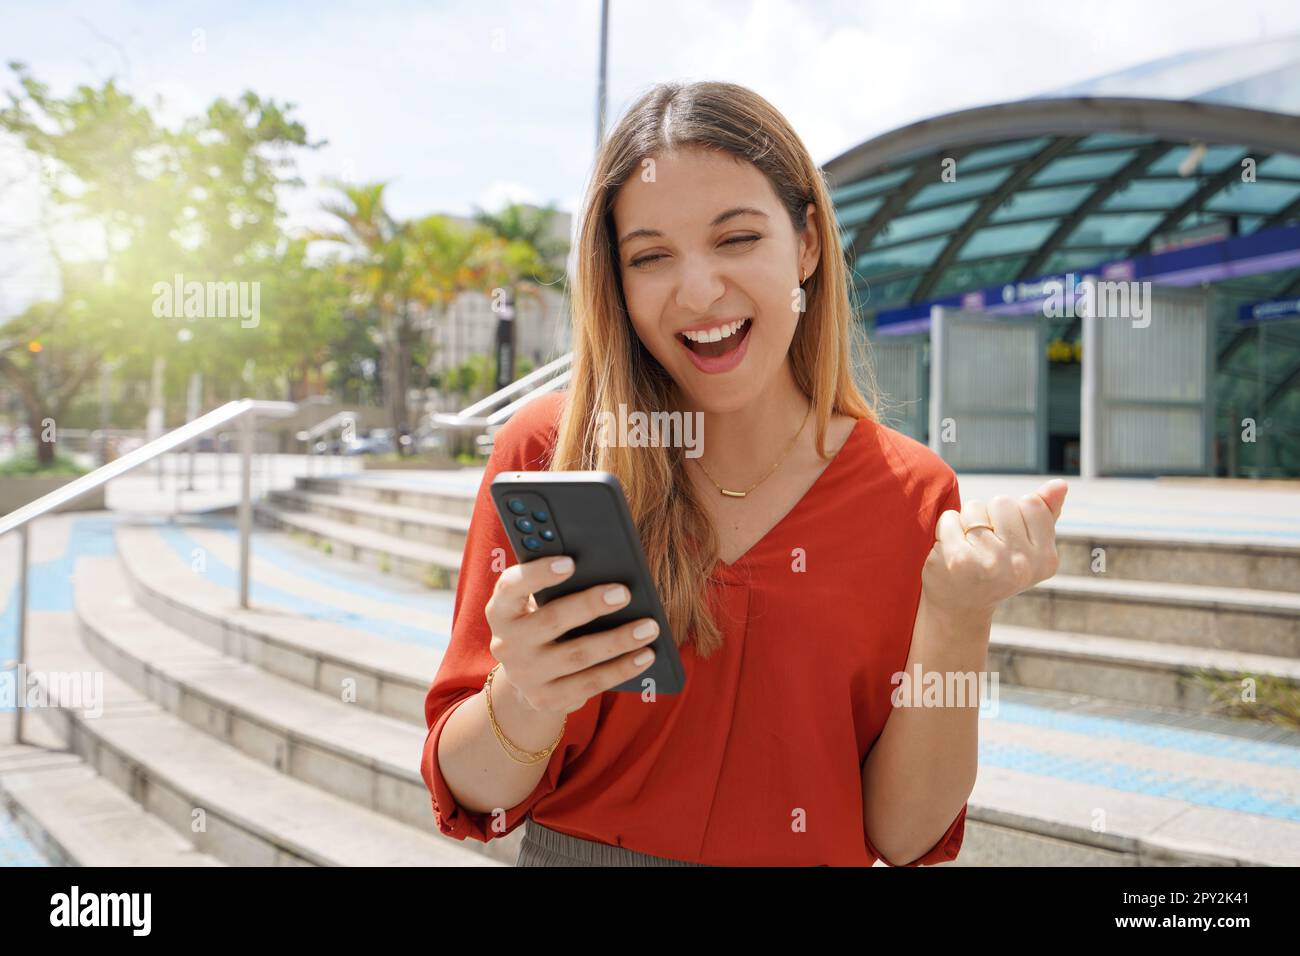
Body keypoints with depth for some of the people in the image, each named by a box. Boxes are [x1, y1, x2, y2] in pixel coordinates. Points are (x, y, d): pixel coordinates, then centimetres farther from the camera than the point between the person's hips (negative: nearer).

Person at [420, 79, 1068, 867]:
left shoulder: (911, 495, -7)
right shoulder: (544, 452, -11)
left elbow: (903, 834, -7)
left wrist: (956, 621, -21)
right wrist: (523, 705, -27)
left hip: (812, 852, 0)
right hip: (567, 847, 1)